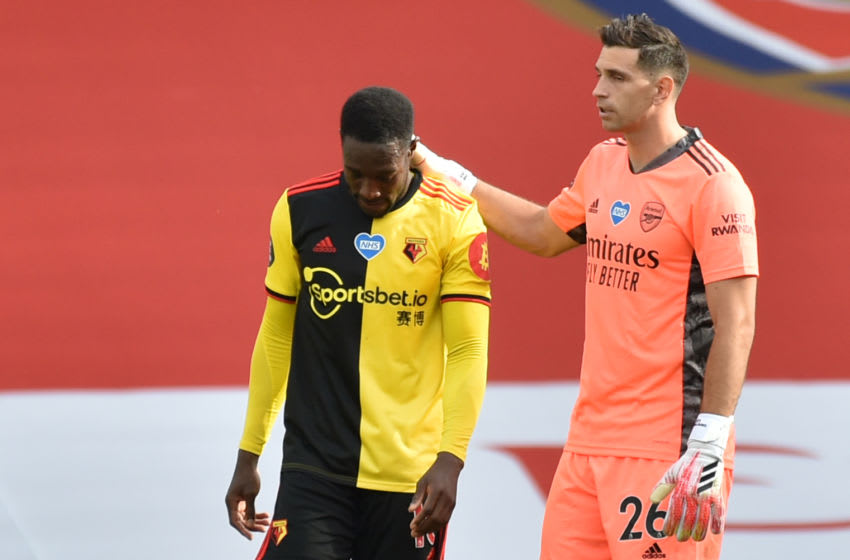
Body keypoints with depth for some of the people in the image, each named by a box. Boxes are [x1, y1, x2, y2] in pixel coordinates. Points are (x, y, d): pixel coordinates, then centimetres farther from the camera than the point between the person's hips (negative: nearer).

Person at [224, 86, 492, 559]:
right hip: (315, 466, 1)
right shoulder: (301, 210, 0)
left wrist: (450, 459, -18)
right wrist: (249, 454, 11)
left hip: (412, 478, -1)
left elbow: (468, 352, -7)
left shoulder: (454, 222, -6)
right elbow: (276, 338, 10)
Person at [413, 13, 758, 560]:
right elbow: (544, 233, 33)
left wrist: (710, 445, -21)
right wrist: (449, 176, 33)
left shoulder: (711, 183, -12)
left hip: (668, 447, -8)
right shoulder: (602, 164, 12)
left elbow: (736, 323, -15)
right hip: (591, 434, 8)